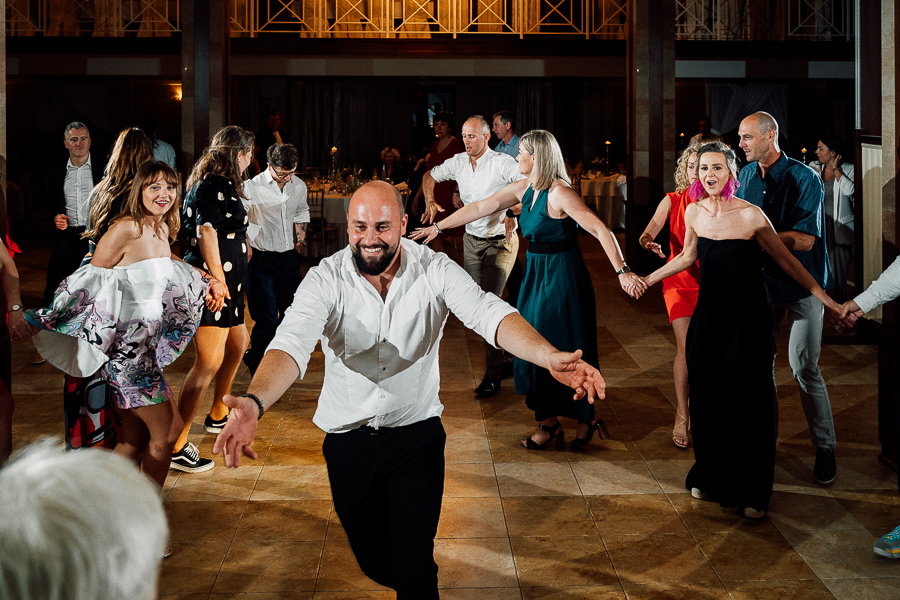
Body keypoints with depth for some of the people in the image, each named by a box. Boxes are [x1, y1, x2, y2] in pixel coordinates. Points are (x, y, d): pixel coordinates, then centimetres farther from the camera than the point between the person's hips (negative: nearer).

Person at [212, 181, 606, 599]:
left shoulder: (434, 270, -12)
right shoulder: (326, 279, -14)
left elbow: (488, 313, -26)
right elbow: (291, 343, -29)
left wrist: (549, 356, -45)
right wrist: (254, 403, -49)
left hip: (417, 435, -1)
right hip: (348, 438, 1)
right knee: (374, 561, 18)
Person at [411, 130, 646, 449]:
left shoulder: (559, 193, -19)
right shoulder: (523, 189, 5)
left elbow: (601, 230, -25)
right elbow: (479, 208, 11)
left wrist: (622, 270, -31)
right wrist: (438, 226, 13)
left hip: (562, 277, -8)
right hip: (536, 275, 8)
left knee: (559, 350, -1)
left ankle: (588, 417, 17)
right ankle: (549, 422, 20)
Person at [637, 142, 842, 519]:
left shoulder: (750, 215, -14)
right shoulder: (693, 212, 0)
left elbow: (787, 261, -4)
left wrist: (825, 298, -5)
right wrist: (646, 279, 24)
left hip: (749, 319, -4)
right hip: (709, 315, 4)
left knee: (749, 404, 1)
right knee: (706, 399, 9)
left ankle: (752, 494, 14)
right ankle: (709, 477, 29)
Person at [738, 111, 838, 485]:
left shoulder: (804, 178, -15)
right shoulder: (746, 176, 5)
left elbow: (804, 240, -22)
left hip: (801, 285, -5)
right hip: (762, 282, 6)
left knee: (804, 367, -5)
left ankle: (825, 448, 8)